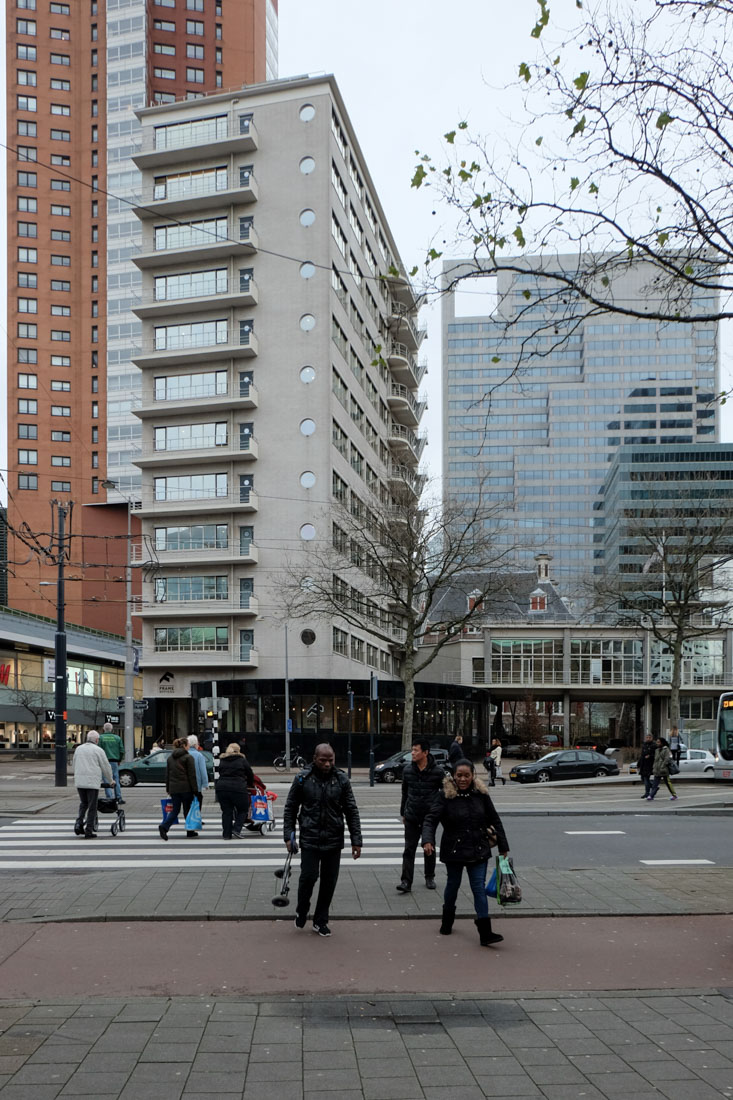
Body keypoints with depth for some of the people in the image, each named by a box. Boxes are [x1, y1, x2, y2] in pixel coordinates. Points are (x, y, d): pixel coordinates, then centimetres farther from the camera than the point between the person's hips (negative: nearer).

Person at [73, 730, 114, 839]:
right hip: (93, 782, -5)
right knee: (92, 807, 2)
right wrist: (111, 781, 15)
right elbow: (106, 767, 1)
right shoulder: (98, 750, -3)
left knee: (83, 804, 21)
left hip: (79, 782, 5)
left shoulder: (79, 749, 14)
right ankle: (88, 832, 1)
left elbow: (74, 765, 21)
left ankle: (78, 824, 3)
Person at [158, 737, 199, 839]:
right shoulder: (188, 757, -8)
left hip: (173, 788, 5)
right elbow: (192, 775, -10)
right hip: (186, 788, -5)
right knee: (188, 810, 8)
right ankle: (190, 832, 15)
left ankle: (164, 827, -12)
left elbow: (167, 775, 14)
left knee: (175, 810, 9)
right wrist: (195, 790, -7)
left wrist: (168, 789, 20)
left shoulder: (170, 758, 11)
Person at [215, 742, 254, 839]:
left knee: (226, 812, 11)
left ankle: (226, 834, 10)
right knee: (243, 810, 11)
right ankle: (236, 829, -2)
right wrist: (251, 785, 29)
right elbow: (250, 774, 13)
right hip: (238, 788, -4)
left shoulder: (222, 761, 17)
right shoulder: (241, 760, 6)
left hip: (221, 787, 4)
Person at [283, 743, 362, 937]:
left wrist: (356, 840, 0)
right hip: (309, 839, -2)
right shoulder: (302, 779, -3)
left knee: (329, 881, 6)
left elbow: (351, 811, 3)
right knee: (308, 877, -8)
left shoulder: (341, 780, 0)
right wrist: (289, 836, -2)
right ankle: (301, 912, 21)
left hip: (333, 841, 2)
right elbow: (290, 808, 4)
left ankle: (320, 921, 22)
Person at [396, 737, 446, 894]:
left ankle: (429, 877, 30)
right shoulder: (408, 770, 1)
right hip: (412, 817, 2)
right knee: (409, 849, -4)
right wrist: (403, 813, 14)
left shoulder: (437, 771, -8)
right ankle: (406, 881, -5)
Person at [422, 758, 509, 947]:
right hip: (453, 850, -1)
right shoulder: (446, 795, -11)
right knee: (453, 884, 15)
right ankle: (447, 922, 39)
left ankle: (485, 933, -6)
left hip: (478, 851, 1)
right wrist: (428, 840, -34)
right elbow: (431, 819, -17)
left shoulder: (481, 794, -2)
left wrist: (503, 846, 9)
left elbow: (494, 821, 7)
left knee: (479, 888, -4)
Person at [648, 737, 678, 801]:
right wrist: (654, 768, 15)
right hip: (657, 771, 7)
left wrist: (662, 766, -19)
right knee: (655, 784, -2)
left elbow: (667, 759, -15)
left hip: (664, 770, -7)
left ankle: (674, 795, 15)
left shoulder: (666, 750, -7)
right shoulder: (657, 750, 16)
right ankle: (651, 796, -8)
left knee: (668, 783, 2)